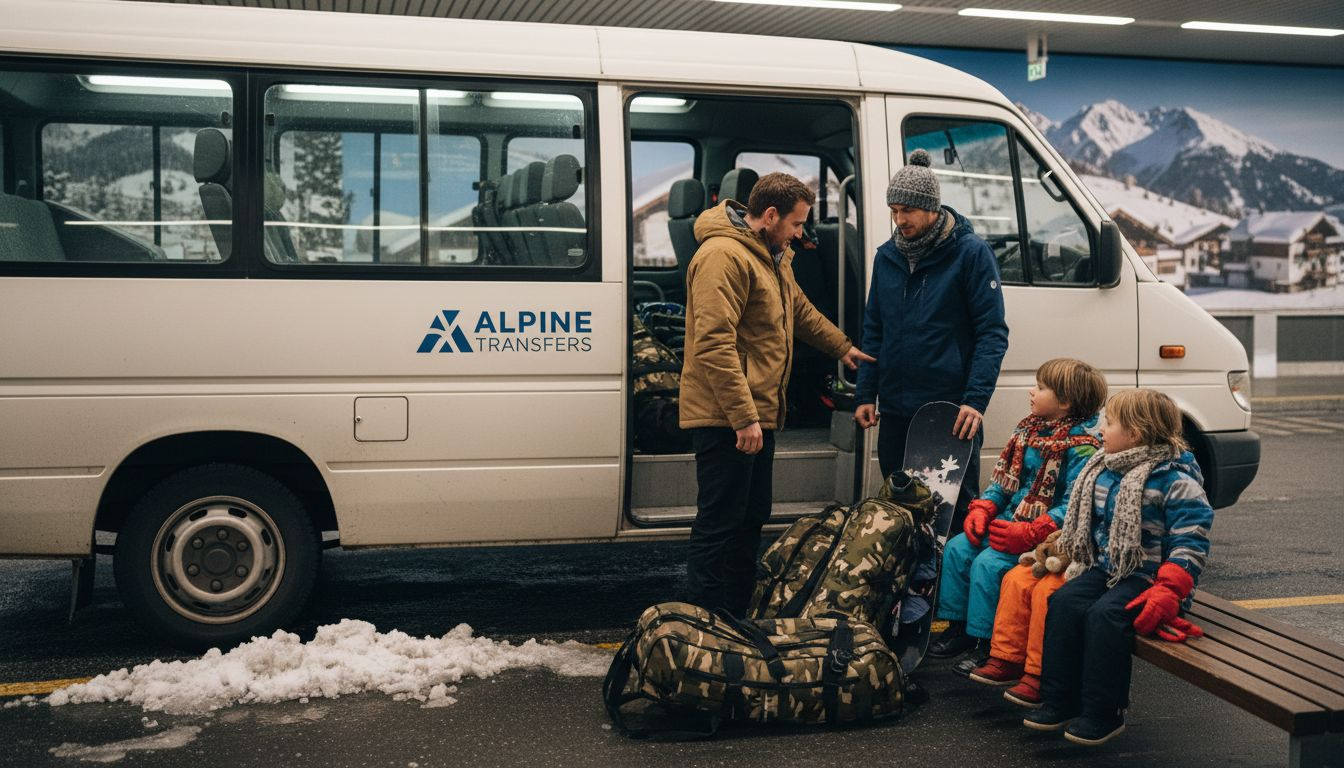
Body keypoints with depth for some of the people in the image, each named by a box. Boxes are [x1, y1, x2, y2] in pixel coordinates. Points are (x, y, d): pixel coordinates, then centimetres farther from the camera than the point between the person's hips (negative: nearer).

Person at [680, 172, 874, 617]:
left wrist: (842, 347, 41)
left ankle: (737, 616, 28)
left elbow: (800, 309, 36)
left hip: (757, 415, 11)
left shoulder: (771, 256, 17)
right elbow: (714, 345, -24)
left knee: (751, 518, 17)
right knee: (720, 524, -7)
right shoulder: (724, 256, -17)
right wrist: (744, 417, -25)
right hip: (727, 419, -11)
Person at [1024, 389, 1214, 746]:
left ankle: (1102, 714, -15)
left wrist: (1167, 593, -27)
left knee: (1105, 615, -28)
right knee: (1064, 602, -14)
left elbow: (1189, 542, -19)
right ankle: (1059, 701, -6)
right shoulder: (1102, 471, 8)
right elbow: (1084, 521, 23)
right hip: (1105, 567, 8)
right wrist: (1063, 549, 11)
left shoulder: (1175, 480, -15)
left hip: (1147, 575, -7)